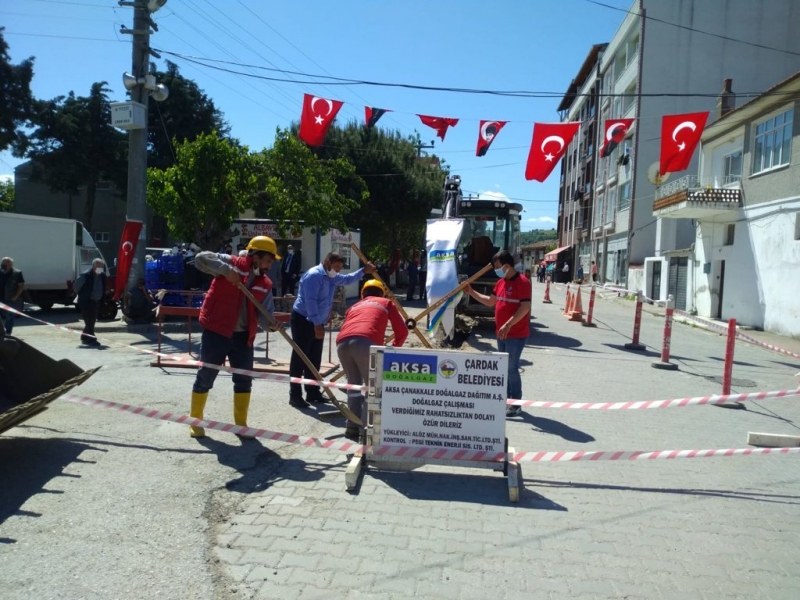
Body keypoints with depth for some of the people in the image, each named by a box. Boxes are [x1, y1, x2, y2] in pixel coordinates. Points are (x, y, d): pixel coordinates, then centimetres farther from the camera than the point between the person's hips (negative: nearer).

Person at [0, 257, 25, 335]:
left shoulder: (17, 273, -5)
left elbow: (21, 286, -6)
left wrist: (15, 297, -13)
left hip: (11, 300, -4)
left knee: (10, 317, 3)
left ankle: (8, 333, 11)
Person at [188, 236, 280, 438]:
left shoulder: (265, 284, 7)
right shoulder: (231, 263, -8)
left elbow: (265, 313, 5)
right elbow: (201, 259, -17)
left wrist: (271, 324, -17)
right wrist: (226, 270, -28)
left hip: (243, 336, 5)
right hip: (216, 332, -5)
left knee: (244, 380, 8)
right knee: (205, 377, 4)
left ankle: (241, 424, 23)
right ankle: (196, 421, 21)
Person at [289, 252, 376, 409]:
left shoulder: (331, 277, 12)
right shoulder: (314, 275, -19)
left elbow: (347, 279, 28)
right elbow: (310, 301, -26)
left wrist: (364, 271, 16)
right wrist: (317, 324, -28)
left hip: (317, 323, 10)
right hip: (303, 321, -10)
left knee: (314, 359, 13)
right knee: (300, 358, -7)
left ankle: (313, 392, 21)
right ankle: (295, 395, -3)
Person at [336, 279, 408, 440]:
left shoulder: (354, 306, 38)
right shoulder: (387, 303, 30)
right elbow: (402, 332, 26)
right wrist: (394, 348, 43)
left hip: (342, 342, 4)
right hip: (365, 342, -4)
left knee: (353, 384, 21)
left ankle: (352, 429, 19)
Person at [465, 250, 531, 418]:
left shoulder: (522, 282, -16)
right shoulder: (501, 282, 11)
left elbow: (525, 307, -22)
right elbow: (490, 301, 21)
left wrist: (508, 325, -28)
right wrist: (471, 292, 14)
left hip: (516, 334, -9)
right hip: (502, 333, 9)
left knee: (512, 368, -5)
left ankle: (516, 404, 5)